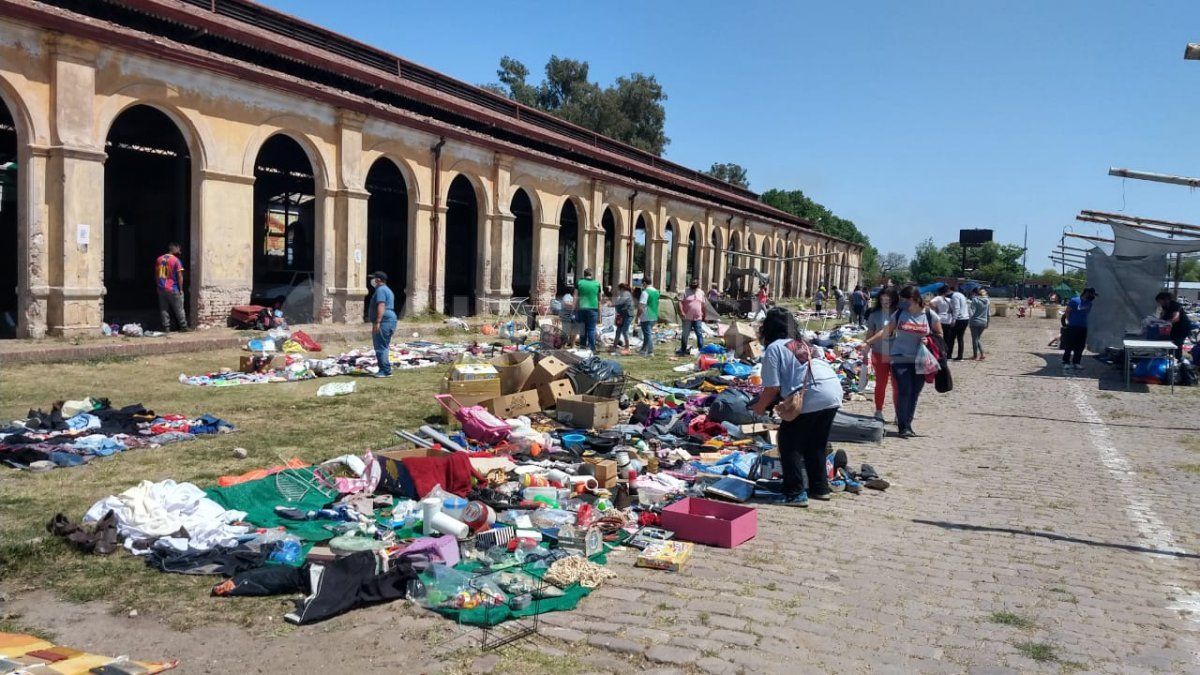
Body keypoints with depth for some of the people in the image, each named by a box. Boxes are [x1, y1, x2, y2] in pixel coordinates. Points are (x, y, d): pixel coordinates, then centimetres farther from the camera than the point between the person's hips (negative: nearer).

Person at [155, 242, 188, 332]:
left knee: (164, 309, 8)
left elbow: (156, 275, 12)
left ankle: (166, 328, 8)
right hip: (173, 289, -5)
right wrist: (181, 289, -6)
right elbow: (179, 276, -12)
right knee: (179, 310, 4)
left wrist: (159, 284, 19)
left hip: (161, 289, 5)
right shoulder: (176, 260, -10)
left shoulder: (159, 259, 7)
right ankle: (183, 327, 8)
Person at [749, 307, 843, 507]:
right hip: (834, 392, 8)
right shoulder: (802, 345, 25)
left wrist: (760, 407, 12)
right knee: (816, 444, 23)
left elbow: (773, 387, -4)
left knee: (789, 443, 7)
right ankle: (820, 488, 30)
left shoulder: (774, 348, 2)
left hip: (811, 397, -8)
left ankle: (796, 494, 5)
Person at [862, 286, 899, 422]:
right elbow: (870, 334, 5)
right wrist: (866, 354, 3)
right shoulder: (875, 315, -1)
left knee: (897, 385, 4)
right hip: (879, 354, 1)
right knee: (880, 384, 10)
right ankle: (878, 412, 22)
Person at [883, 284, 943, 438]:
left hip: (920, 360, 1)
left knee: (914, 393, 7)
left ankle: (907, 424, 22)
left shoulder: (930, 315, -3)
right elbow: (887, 332, 5)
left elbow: (939, 335, 8)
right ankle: (903, 427, -4)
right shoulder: (899, 313, -2)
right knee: (904, 391, -11)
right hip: (901, 358, -1)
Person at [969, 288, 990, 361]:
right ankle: (982, 354, 10)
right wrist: (987, 323, 18)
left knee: (975, 339, 4)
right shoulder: (987, 300, 8)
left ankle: (975, 356, 8)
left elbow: (972, 312, -17)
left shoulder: (975, 300, -10)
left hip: (975, 322, -6)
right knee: (978, 338, 19)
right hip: (983, 322, 6)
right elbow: (988, 313, 12)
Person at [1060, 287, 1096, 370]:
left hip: (1083, 328, 6)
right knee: (1069, 346, -4)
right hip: (1072, 327, -6)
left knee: (1079, 347, 6)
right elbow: (1067, 312, -6)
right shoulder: (1074, 301, -7)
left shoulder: (1089, 303, 12)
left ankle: (1076, 363, 13)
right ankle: (1066, 363, 1)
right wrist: (1070, 322, -7)